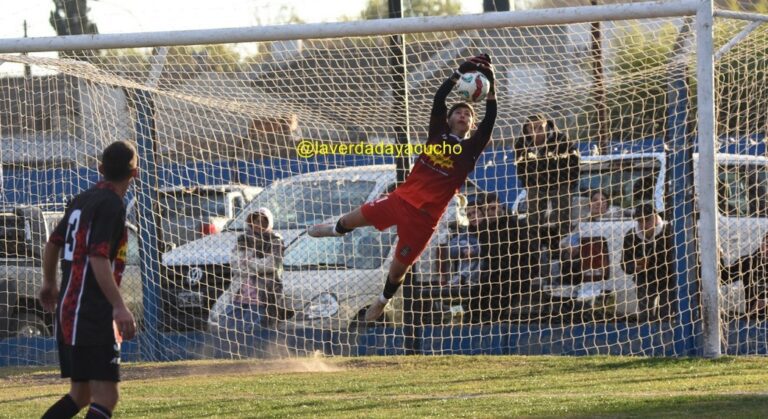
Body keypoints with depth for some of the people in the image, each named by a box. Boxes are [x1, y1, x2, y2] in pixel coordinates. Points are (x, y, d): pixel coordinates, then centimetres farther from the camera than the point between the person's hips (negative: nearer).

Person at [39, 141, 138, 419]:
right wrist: (119, 307, -28)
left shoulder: (82, 200, 14)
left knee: (79, 395, 16)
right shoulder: (111, 204, -13)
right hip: (94, 315, -9)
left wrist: (49, 284, 44)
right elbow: (98, 258, -23)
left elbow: (53, 244, 27)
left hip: (68, 310, 9)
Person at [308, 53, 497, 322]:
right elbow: (438, 100, -8)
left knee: (400, 265, 5)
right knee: (355, 219, 16)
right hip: (402, 199, 3)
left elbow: (489, 122, -17)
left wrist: (491, 87, -27)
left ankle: (384, 300, 36)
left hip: (424, 216, -3)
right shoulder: (438, 134, 5)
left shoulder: (471, 149, -2)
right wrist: (460, 74, -21)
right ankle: (337, 229, 55)